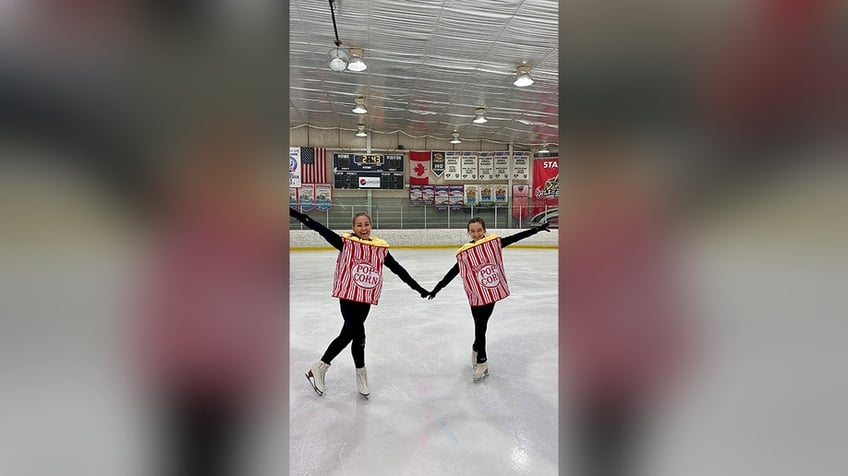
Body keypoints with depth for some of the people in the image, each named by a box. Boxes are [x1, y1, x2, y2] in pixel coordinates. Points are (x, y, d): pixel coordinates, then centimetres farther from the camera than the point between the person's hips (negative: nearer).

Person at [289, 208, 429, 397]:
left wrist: (418, 288, 8)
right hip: (348, 296, -4)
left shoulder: (381, 248, 2)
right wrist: (293, 212, -18)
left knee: (347, 335, 12)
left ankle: (319, 368, 31)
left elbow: (398, 269, 7)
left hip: (366, 299, 4)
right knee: (359, 335, -3)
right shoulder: (346, 242, -6)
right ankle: (361, 374, 23)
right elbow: (319, 228, -12)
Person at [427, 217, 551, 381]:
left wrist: (538, 228, -1)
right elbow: (453, 273, -3)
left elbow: (516, 237, -1)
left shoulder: (494, 243, -4)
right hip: (477, 295, -1)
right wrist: (436, 289, -1)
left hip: (492, 292, 1)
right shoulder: (465, 253, -8)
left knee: (482, 325, 11)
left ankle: (477, 349, 37)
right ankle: (481, 361, 27)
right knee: (480, 326, 7)